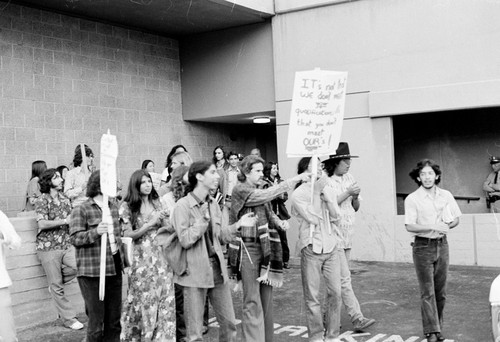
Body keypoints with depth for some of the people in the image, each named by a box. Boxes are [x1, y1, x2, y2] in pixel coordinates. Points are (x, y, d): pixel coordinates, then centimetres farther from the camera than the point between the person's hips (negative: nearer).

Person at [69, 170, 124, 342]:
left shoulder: (113, 206, 13)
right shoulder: (81, 210, -7)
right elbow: (75, 238, -13)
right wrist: (95, 232, -26)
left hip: (114, 269, 6)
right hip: (92, 273, -6)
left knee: (114, 321, 12)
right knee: (96, 323, -1)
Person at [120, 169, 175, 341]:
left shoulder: (156, 203, 9)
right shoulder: (128, 207, -2)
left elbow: (167, 228, 15)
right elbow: (127, 234, -8)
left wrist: (164, 220, -6)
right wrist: (150, 223, -16)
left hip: (161, 256, 4)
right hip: (142, 258, -3)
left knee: (164, 300, 2)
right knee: (144, 300, 2)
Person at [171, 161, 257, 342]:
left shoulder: (213, 204, 10)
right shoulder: (183, 205, -11)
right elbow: (185, 240, -17)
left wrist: (237, 225, 2)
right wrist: (204, 218, -20)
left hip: (217, 267, 6)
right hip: (195, 271, -6)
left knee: (229, 323, 11)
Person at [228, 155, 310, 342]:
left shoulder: (258, 190, 14)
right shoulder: (240, 190, -10)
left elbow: (269, 212, 22)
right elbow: (268, 195, -20)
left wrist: (279, 222, 0)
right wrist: (295, 179, -20)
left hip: (265, 247, 7)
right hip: (247, 248, -7)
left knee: (266, 297, 11)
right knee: (252, 301, -5)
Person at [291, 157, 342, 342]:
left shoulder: (327, 189, 12)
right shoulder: (298, 193, -4)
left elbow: (335, 216, 2)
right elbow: (312, 218, -16)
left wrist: (325, 193, -6)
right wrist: (316, 191, -13)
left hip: (331, 246, 4)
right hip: (311, 248, -4)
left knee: (335, 292, 3)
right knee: (312, 297, 1)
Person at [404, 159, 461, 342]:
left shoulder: (446, 195, 5)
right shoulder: (412, 199, -8)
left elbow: (456, 218, 13)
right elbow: (409, 226, -15)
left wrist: (447, 226, -9)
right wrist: (434, 227, -23)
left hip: (442, 245, 4)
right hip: (423, 246, -4)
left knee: (440, 291, 9)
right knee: (427, 291, -5)